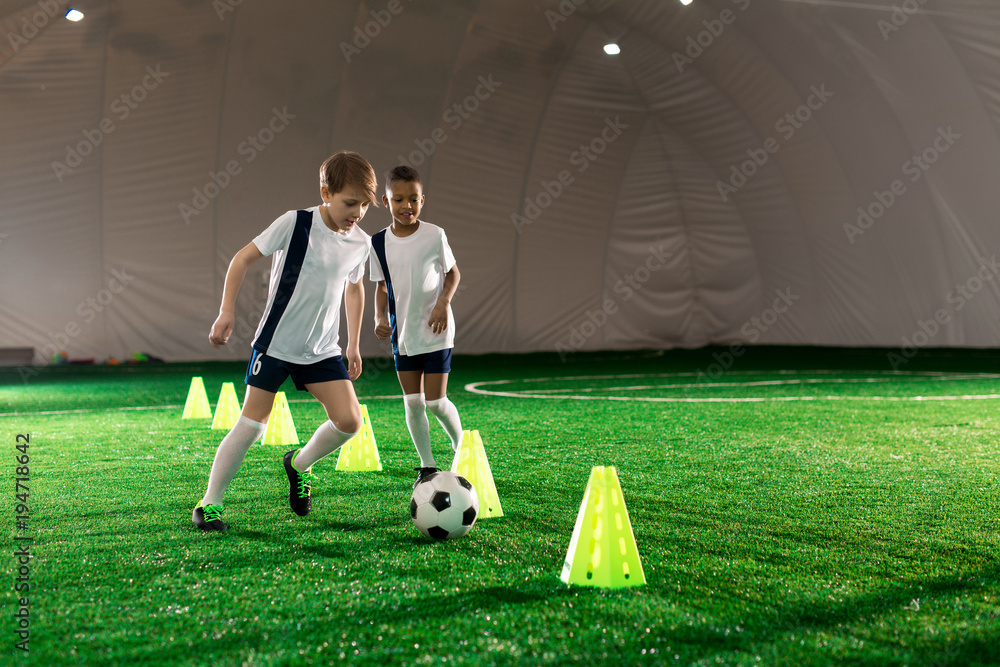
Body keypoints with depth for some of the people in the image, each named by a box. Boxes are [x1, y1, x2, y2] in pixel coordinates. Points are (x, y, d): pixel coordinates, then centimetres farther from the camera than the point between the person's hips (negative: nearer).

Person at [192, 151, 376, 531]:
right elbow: (243, 258, -6)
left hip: (322, 350, 4)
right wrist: (227, 311, -11)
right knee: (252, 425, -4)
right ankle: (210, 503, 11)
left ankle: (299, 465, 19)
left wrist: (353, 344, 20)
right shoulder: (294, 224, -13)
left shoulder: (361, 244, 2)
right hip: (275, 344, -4)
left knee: (349, 421, -9)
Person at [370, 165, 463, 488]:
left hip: (436, 331, -3)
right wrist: (380, 317, -6)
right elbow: (382, 286, 10)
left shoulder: (435, 236, -9)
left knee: (436, 402, -3)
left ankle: (461, 447, 24)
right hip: (402, 332, 3)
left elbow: (453, 272, 3)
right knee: (412, 402, 4)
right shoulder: (379, 242, 0)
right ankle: (427, 464, 17)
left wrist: (444, 303, -13)